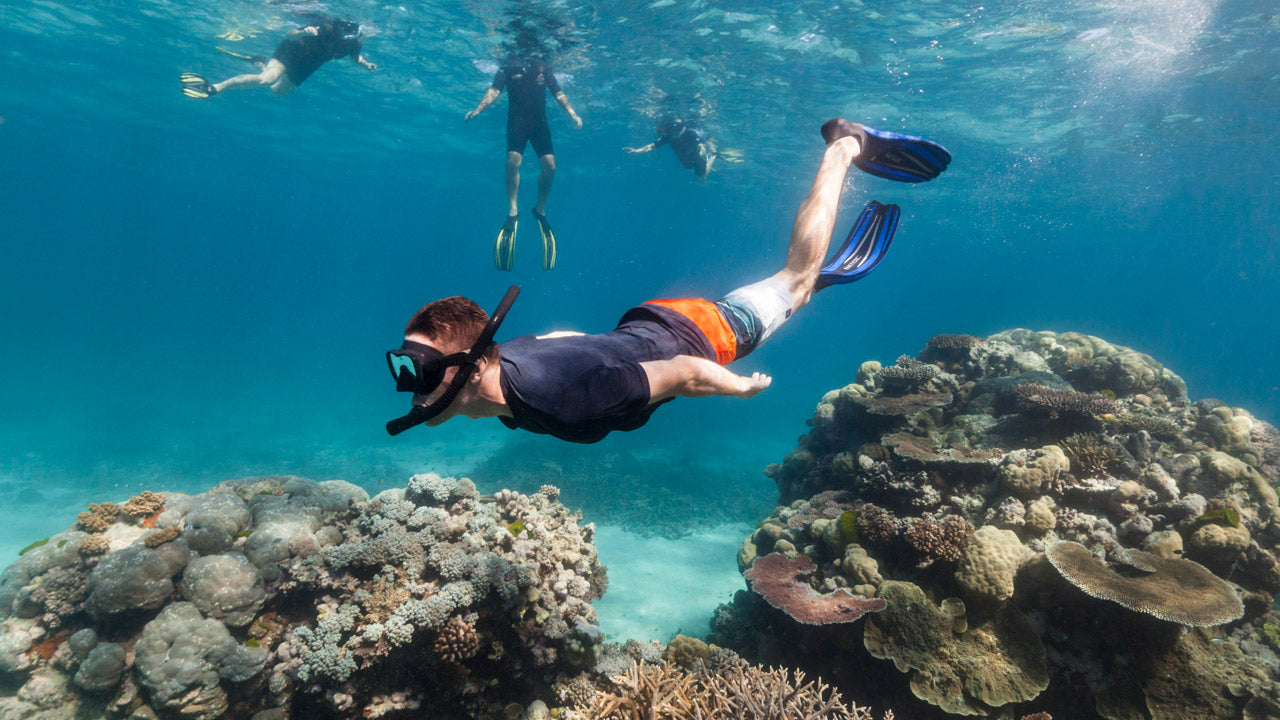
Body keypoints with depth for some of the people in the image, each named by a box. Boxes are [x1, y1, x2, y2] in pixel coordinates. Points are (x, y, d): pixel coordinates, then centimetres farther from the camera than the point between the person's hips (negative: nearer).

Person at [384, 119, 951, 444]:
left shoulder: (556, 401, -42)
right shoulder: (501, 359, -18)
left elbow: (685, 373, -31)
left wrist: (742, 386, -13)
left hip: (698, 334, -5)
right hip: (643, 322, 5)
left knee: (795, 280, 17)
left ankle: (846, 147, 28)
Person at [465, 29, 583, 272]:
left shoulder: (543, 68, 9)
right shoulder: (508, 67, 3)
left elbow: (558, 94, 9)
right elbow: (494, 91, -7)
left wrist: (573, 114, -4)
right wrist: (479, 108, -23)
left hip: (539, 122, 2)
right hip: (516, 122, -2)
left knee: (549, 165, -11)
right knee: (513, 160, -23)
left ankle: (540, 208, 7)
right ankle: (512, 211, -17)